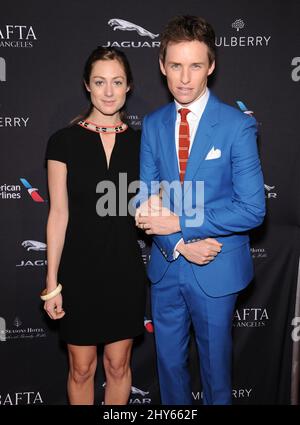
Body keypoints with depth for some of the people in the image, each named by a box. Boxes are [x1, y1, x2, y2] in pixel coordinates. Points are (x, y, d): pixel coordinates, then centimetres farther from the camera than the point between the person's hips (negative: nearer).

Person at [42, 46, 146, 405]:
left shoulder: (140, 142, 1)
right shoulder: (64, 141, -6)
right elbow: (59, 213, -5)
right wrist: (52, 283, -6)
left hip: (124, 269, 2)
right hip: (79, 270, -2)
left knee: (118, 365, 17)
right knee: (81, 368, 13)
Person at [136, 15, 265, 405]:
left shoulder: (238, 126, -13)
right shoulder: (152, 124, 1)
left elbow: (252, 210, -16)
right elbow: (147, 201, 0)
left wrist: (179, 222, -20)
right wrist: (180, 244, -16)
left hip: (215, 270, -4)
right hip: (166, 266, 4)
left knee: (215, 360, 16)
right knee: (169, 360, 20)